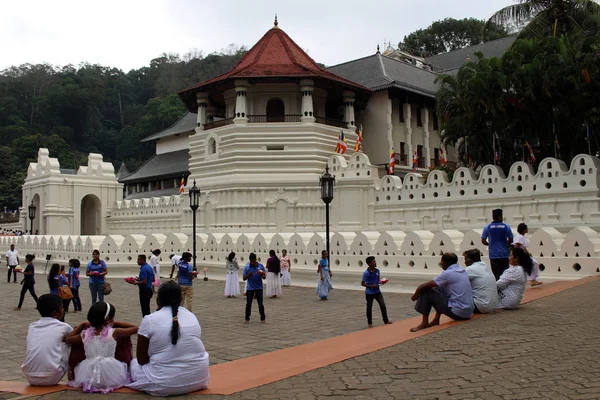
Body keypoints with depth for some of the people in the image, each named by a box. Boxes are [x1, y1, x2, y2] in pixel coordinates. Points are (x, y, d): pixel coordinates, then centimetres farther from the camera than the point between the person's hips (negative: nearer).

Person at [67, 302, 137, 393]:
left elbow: (67, 339, 22)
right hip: (110, 374, -2)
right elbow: (135, 328, 5)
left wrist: (82, 324, 23)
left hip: (88, 375, 2)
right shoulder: (114, 333, -6)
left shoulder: (85, 334, 3)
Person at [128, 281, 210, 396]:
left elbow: (141, 360, -2)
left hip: (166, 384, -3)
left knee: (134, 363, 21)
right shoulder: (192, 317, 5)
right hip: (198, 379, 3)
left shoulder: (150, 320, -8)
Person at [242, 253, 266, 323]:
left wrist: (262, 275, -24)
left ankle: (263, 318, 15)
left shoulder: (261, 266, -4)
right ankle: (247, 319, 14)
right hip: (250, 288, 0)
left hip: (259, 288, 0)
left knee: (260, 303, 3)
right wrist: (248, 275, -22)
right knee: (248, 304, 2)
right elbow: (244, 278, -2)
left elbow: (264, 276, -2)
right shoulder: (247, 267, -4)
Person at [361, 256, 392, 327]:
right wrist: (371, 286, -24)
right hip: (369, 293, -5)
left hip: (377, 291, 5)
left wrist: (382, 282, -8)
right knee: (369, 307, 6)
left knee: (383, 305, 2)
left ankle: (386, 321, 16)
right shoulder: (366, 273, -18)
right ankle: (370, 323, 20)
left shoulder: (377, 271, 1)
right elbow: (362, 284, -14)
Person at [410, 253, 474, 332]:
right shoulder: (462, 271, 12)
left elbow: (423, 287, -10)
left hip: (457, 313, -9)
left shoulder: (447, 274, -13)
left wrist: (415, 295, 10)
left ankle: (424, 323, 1)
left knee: (426, 292, -4)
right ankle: (436, 320, 20)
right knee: (439, 290, 23)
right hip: (468, 312, 9)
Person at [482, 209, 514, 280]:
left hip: (493, 255, 0)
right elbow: (511, 240, 3)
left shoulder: (487, 227, -2)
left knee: (496, 275, 2)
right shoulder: (506, 227, -2)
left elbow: (483, 241, 1)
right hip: (504, 255, 0)